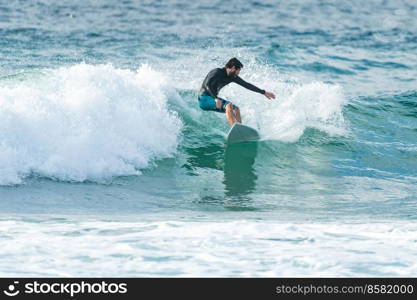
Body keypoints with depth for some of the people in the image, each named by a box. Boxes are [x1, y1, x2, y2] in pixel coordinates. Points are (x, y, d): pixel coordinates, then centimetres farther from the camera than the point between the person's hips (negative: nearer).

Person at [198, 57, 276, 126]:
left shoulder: (232, 77, 6)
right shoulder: (217, 72, -18)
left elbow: (246, 85, 14)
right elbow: (207, 85, -31)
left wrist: (263, 92, 17)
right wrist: (216, 99, -40)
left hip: (213, 98, 9)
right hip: (204, 99, -9)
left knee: (235, 109, 3)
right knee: (228, 105, -27)